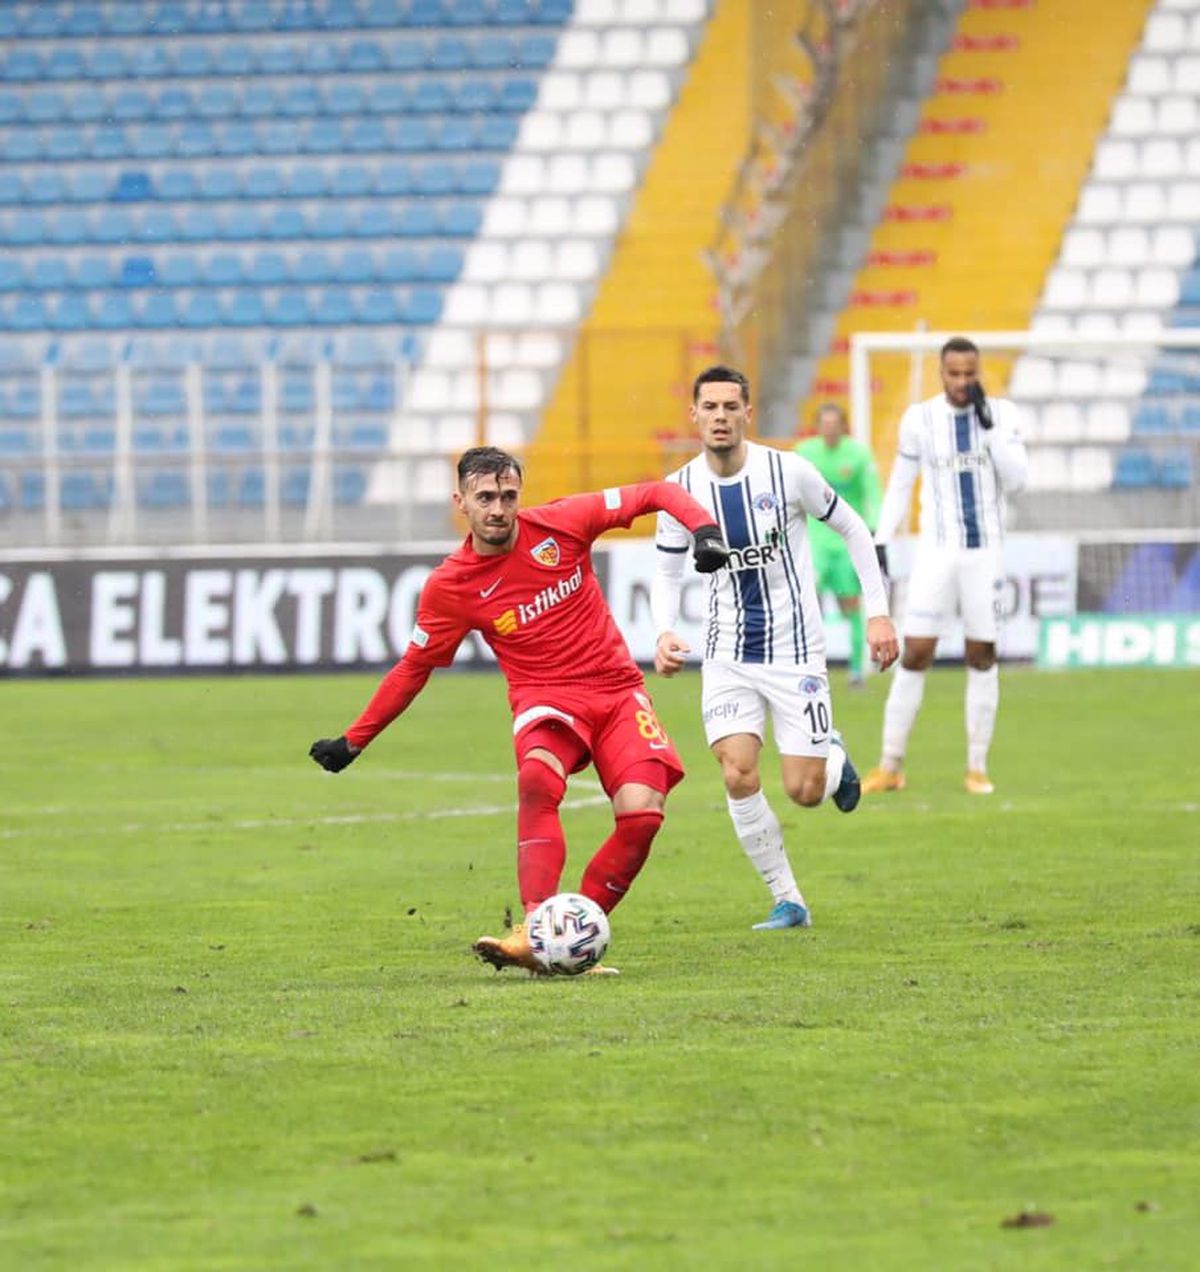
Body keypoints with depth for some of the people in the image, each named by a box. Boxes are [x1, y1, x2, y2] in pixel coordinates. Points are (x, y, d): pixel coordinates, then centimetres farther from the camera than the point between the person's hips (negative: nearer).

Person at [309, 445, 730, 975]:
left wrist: (702, 527, -16)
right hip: (545, 697, -2)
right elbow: (413, 668, 9)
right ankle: (535, 933, -44)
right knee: (538, 779, -36)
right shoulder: (449, 586, -4)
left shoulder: (559, 524, -4)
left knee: (642, 811, -21)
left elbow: (654, 494, 2)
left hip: (617, 688, 2)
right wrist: (353, 741, 10)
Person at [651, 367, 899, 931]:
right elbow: (667, 572, 9)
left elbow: (852, 530, 2)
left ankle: (835, 760, 34)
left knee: (804, 791, -5)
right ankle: (787, 901, -1)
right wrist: (665, 632, -10)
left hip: (795, 651, -2)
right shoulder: (681, 488, -4)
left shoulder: (787, 471, -11)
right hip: (728, 655, 2)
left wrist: (877, 612, 0)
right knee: (737, 774, -17)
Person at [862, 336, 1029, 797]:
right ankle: (890, 767, 2)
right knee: (914, 655, -6)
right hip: (936, 551, -1)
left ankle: (977, 768, 12)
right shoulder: (920, 419, -1)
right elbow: (900, 484, 8)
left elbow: (1015, 479, -9)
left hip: (985, 551, 1)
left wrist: (989, 425, -17)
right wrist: (881, 541, 3)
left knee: (982, 657, 4)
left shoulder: (1001, 413, 0)